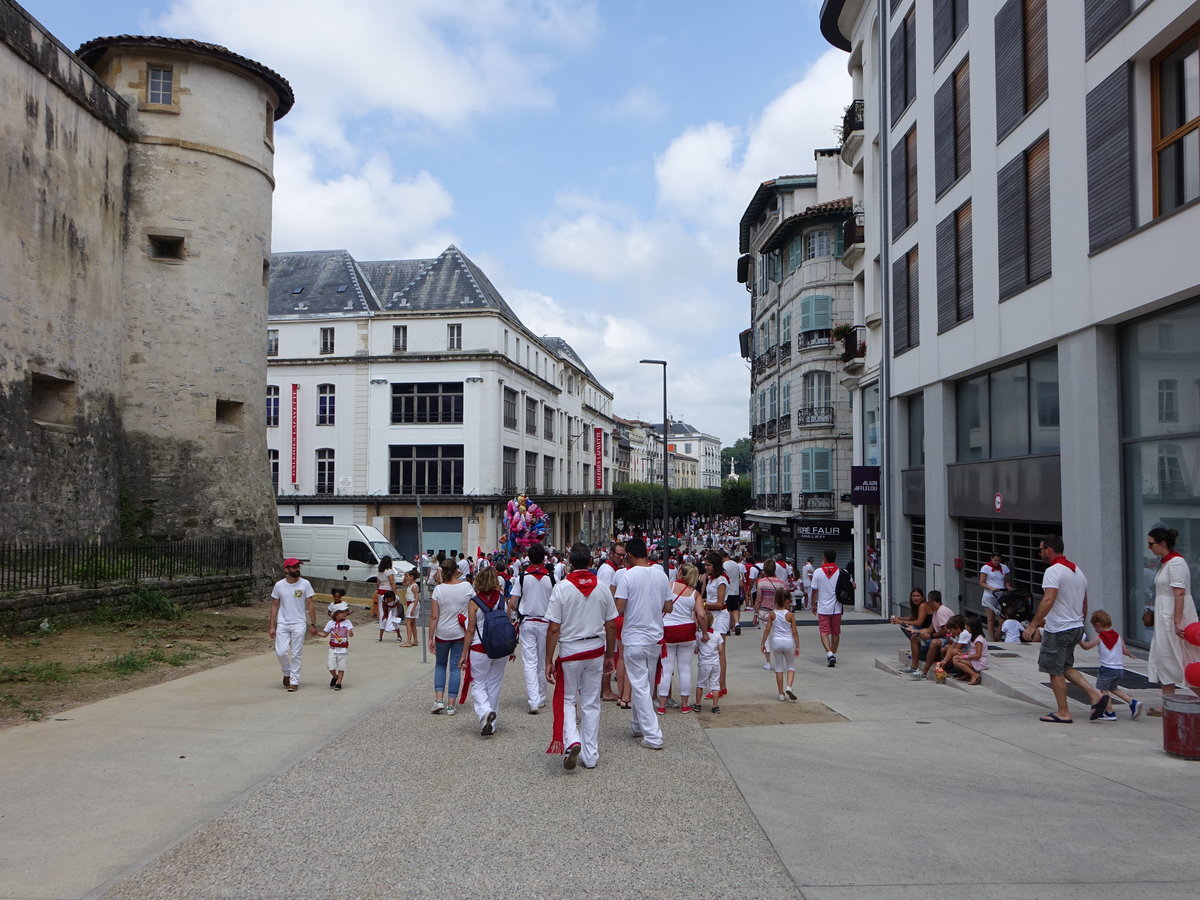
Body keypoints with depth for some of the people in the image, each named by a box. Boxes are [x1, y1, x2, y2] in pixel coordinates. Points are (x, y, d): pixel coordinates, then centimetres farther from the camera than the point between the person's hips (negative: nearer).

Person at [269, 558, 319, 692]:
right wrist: (272, 626, 2)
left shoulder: (305, 584, -3)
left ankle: (294, 681, 10)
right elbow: (274, 606, 6)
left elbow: (310, 606, 1)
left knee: (296, 654, 0)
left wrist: (313, 624, -2)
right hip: (282, 624, 1)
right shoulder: (279, 585, 1)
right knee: (281, 652, -5)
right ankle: (287, 673, 23)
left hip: (299, 624, -1)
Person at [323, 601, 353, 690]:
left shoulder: (347, 622, -5)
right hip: (333, 649, 1)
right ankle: (335, 677, 27)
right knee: (331, 667, -4)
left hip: (343, 649, -1)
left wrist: (351, 633, -36)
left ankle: (339, 683, 19)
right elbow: (325, 634, 7)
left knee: (341, 667, 3)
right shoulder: (330, 623, -2)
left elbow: (351, 634, -13)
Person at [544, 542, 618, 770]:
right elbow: (611, 626, 4)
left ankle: (571, 740, -11)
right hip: (595, 650, 3)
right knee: (591, 703, 11)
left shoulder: (561, 588, -11)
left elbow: (553, 628, -13)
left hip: (570, 651, -3)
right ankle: (590, 755, 16)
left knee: (567, 699, 12)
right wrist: (609, 656, 15)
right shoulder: (602, 589, 0)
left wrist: (549, 660, -7)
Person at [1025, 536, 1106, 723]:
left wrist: (1032, 625, -26)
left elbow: (1048, 600, -27)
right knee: (1065, 667, 21)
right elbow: (1084, 604, 20)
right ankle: (1094, 694, 8)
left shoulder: (1053, 571, -16)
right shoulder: (1077, 570, 13)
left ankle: (1063, 713, 8)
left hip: (1058, 630, -9)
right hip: (1076, 627, 9)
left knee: (1055, 671, 2)